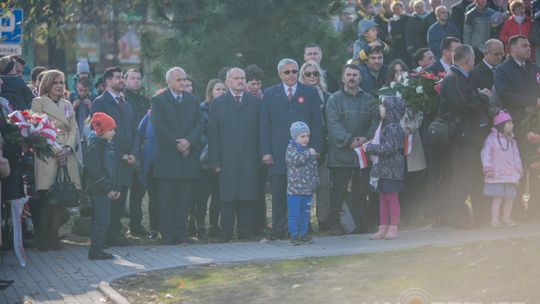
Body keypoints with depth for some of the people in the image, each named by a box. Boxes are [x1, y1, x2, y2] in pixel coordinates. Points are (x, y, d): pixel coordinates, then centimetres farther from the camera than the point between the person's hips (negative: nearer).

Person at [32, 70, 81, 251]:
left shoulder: (67, 105, 20)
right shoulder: (39, 102, 4)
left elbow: (73, 130, 12)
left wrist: (68, 149, -7)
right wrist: (55, 150, -13)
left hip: (66, 159, 5)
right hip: (47, 159, -5)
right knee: (47, 200, -8)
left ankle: (53, 238, 6)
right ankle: (45, 241, -3)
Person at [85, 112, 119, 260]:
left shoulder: (108, 145, 14)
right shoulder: (94, 147, -14)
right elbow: (95, 172, -18)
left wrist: (116, 188, 12)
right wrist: (108, 189, -16)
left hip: (108, 190, 9)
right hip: (98, 190, -9)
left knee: (101, 220, 12)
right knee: (102, 219, -11)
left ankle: (97, 249, 18)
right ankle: (95, 250, -9)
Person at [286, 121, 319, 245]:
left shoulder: (309, 151, 16)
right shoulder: (291, 149, -4)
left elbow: (314, 168, 20)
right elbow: (296, 160, -24)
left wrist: (315, 181, 14)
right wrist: (308, 154, -16)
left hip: (308, 189, 6)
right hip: (294, 189, -6)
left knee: (305, 213, 10)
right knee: (294, 214, -3)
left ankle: (303, 234, 17)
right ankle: (294, 235, 2)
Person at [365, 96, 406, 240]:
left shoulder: (393, 128, -17)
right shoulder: (385, 126, 14)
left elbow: (388, 148, -23)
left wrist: (369, 148, -15)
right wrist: (370, 146, 6)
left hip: (391, 169, -10)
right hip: (382, 168, 10)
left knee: (392, 198, -3)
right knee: (383, 199, 12)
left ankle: (393, 229, 3)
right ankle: (382, 229, 18)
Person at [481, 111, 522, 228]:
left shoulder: (511, 141, 16)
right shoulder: (491, 139, -6)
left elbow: (516, 157, 21)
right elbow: (486, 154, -11)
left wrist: (519, 171, 16)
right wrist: (488, 169, -19)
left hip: (510, 174, 7)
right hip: (497, 175, -7)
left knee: (510, 197, 6)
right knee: (498, 197, -11)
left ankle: (506, 217, 18)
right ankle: (495, 219, -7)